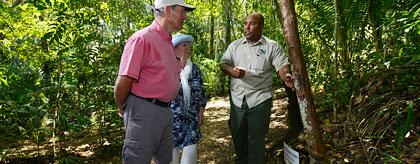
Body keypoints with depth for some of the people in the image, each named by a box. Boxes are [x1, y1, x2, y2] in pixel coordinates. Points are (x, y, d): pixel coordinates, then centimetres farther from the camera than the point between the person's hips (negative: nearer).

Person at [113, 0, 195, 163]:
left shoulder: (168, 42, 12)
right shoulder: (142, 38, -17)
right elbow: (122, 84, -19)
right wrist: (122, 109, -5)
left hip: (165, 111, 9)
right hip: (143, 111, -9)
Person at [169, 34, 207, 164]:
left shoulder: (194, 69, 8)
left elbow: (201, 92, 11)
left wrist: (201, 113, 7)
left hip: (191, 118, 3)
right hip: (172, 117, -3)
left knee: (191, 149, 1)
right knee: (172, 149, 5)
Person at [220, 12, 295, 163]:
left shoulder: (272, 46, -1)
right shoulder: (234, 45, 9)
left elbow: (282, 66, -10)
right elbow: (223, 63, 3)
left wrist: (287, 78, -33)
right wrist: (231, 71, -20)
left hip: (260, 99, -3)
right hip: (237, 98, 4)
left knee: (257, 137, 5)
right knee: (237, 134, 17)